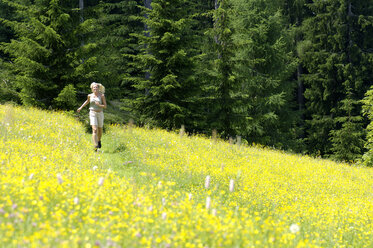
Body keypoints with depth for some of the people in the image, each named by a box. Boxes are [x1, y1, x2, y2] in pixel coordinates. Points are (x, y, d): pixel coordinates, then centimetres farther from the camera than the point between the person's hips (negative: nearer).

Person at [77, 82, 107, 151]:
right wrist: (81, 107, 29)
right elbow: (87, 101, 25)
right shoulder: (90, 95, 2)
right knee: (94, 130, -16)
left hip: (100, 113, 1)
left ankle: (99, 140, 48)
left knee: (100, 130, 17)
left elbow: (105, 106, -4)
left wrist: (99, 105, -23)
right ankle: (96, 146, -22)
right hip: (92, 114, -1)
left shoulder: (102, 95, -4)